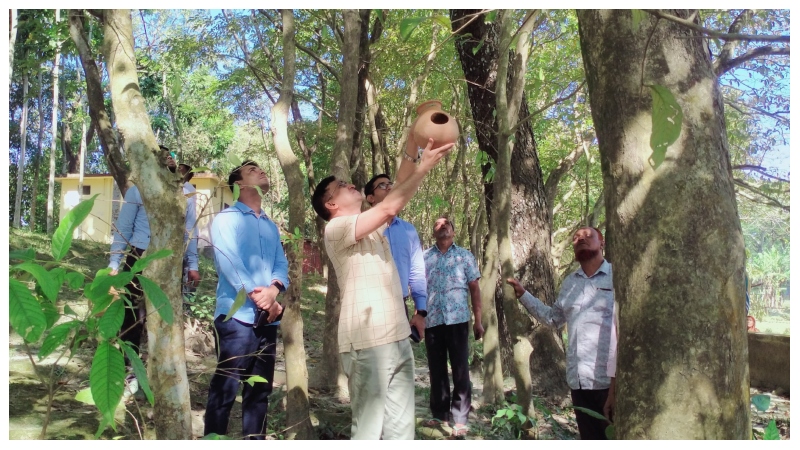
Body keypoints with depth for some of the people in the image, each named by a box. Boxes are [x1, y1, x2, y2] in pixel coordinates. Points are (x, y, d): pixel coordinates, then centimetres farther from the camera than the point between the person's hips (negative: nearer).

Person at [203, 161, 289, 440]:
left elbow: (281, 264, 10)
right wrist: (257, 295, -16)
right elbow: (228, 262, -12)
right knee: (225, 389, -4)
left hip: (268, 320, 6)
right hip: (237, 316, -6)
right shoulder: (226, 218, 1)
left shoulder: (271, 226, 20)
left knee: (260, 390, 12)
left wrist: (273, 289, -11)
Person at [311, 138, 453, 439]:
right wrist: (424, 168, -12)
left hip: (397, 337, 8)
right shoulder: (336, 228, -6)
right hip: (367, 342, -8)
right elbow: (389, 207, -16)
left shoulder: (372, 225, 20)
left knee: (401, 426, 11)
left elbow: (397, 193, 14)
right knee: (368, 428, -2)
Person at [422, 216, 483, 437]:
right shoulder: (424, 257, 11)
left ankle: (460, 419, 5)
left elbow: (474, 288, 6)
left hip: (457, 319, -2)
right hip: (432, 320, 2)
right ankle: (440, 414, 21)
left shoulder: (464, 255, 9)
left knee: (460, 369, 0)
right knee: (436, 369, 10)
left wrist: (478, 320, -1)